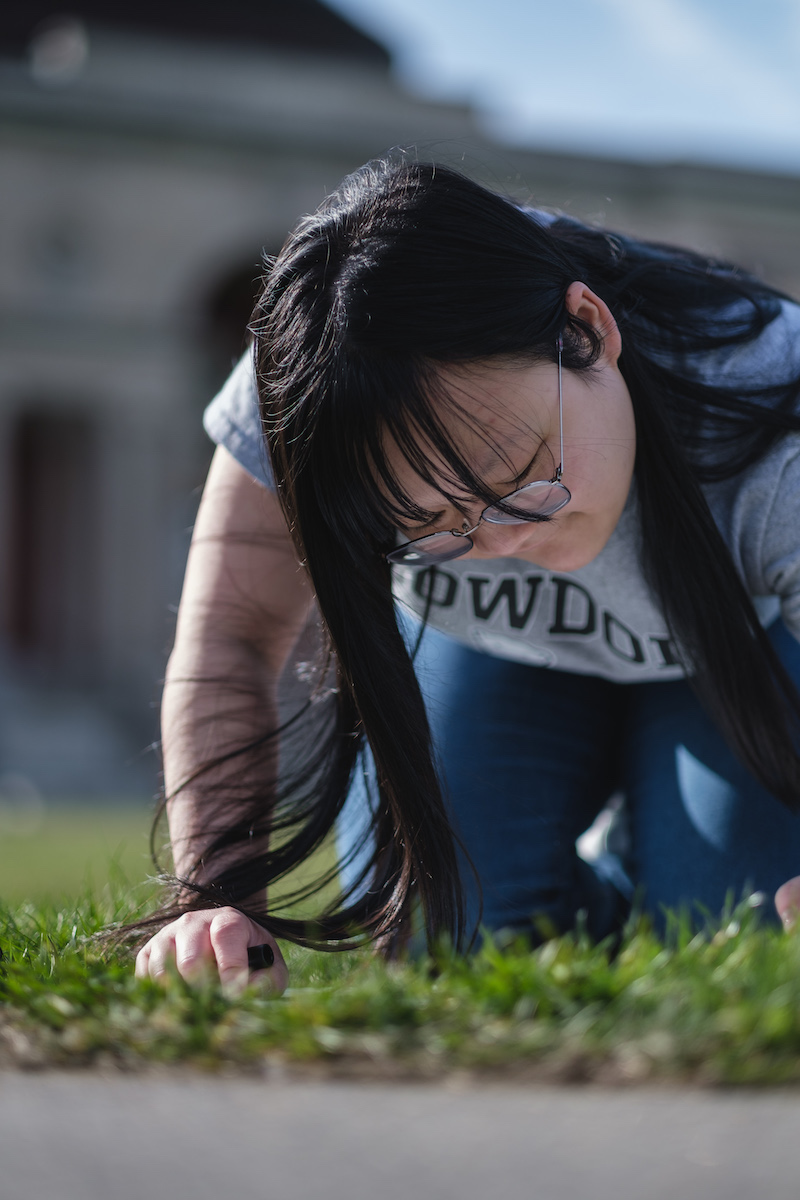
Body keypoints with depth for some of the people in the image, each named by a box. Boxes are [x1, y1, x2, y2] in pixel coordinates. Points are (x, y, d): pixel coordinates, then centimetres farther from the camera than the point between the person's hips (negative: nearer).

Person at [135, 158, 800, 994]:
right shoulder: (309, 394, -36)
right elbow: (229, 635, -27)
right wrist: (218, 898, -42)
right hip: (492, 662, 2)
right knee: (437, 935, -15)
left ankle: (650, 878, 20)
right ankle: (599, 905, 23)